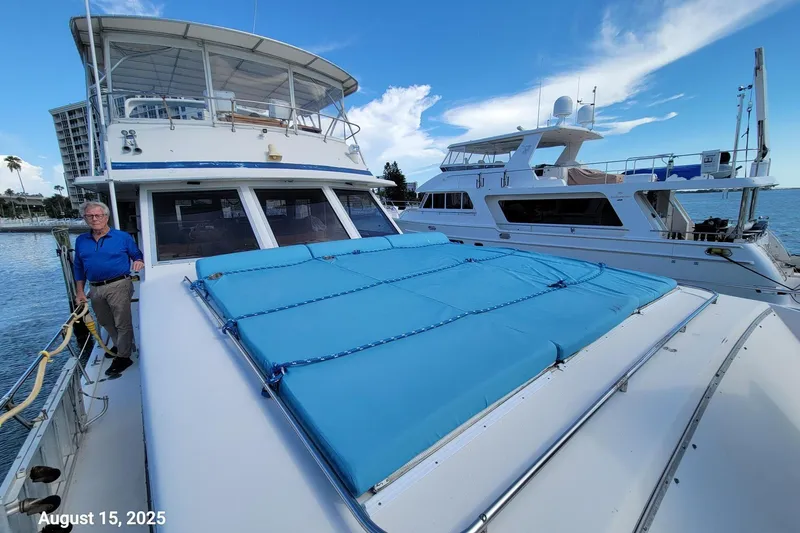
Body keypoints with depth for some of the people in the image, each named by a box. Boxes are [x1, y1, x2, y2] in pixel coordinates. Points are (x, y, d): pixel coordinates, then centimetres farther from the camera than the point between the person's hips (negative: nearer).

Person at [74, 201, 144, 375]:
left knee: (122, 323, -1)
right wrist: (80, 292, 11)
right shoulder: (81, 240, 9)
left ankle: (123, 357, 9)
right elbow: (79, 268, 15)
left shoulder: (123, 237, -4)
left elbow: (137, 256, 3)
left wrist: (138, 262, -21)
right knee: (106, 322, 20)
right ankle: (119, 345, 40)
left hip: (118, 286, -5)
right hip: (95, 289, 6)